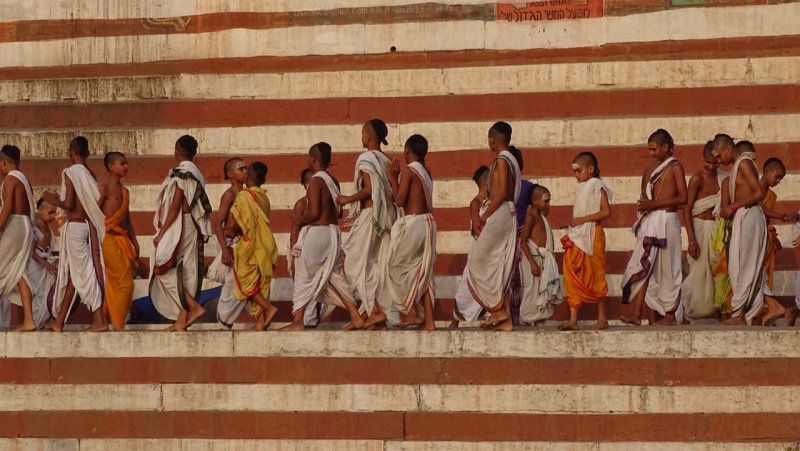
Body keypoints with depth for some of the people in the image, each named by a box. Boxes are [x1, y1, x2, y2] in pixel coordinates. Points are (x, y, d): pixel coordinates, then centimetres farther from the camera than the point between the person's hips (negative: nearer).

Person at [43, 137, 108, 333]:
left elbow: (68, 204, -16)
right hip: (89, 225, 7)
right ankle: (59, 321, 10)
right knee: (71, 273, 9)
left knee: (84, 272, -3)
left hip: (75, 226, -7)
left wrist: (53, 201, 3)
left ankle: (99, 320, -6)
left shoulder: (70, 173, -11)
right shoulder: (91, 175, 8)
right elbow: (91, 204, 11)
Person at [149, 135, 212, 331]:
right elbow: (202, 206, 13)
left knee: (165, 270, -6)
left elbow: (175, 207, -17)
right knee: (185, 273, 8)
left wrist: (161, 233, -15)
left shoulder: (181, 174, -13)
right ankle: (182, 320, 8)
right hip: (192, 228, 9)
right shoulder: (196, 174, 12)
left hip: (179, 227, -9)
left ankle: (194, 308, -12)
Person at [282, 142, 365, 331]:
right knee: (335, 276, 12)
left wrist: (300, 220, -4)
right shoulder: (333, 181, 10)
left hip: (316, 232, -8)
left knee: (304, 277, 0)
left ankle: (298, 321, 0)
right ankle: (355, 316, 7)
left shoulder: (315, 181, -14)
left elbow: (314, 212, -20)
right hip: (333, 230, 8)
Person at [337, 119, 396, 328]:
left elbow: (368, 189, -18)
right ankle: (383, 308, 7)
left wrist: (349, 199, -6)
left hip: (369, 214, -8)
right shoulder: (386, 161, 12)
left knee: (358, 263, -3)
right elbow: (392, 191, 11)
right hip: (386, 216, 8)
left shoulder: (366, 158, -10)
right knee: (380, 264, 9)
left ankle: (374, 311, -12)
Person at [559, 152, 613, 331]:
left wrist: (582, 220, -18)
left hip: (592, 235, -7)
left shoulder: (597, 186, -6)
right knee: (574, 278, 0)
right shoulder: (582, 188, 17)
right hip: (577, 238, 7)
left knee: (595, 276, -2)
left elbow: (606, 211, -17)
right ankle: (573, 320, -3)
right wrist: (571, 235, 7)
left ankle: (602, 318, 5)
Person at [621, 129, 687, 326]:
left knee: (666, 268, -2)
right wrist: (643, 205, 2)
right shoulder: (651, 170, 17)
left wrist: (654, 204, -15)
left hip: (666, 220, -6)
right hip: (649, 221, 6)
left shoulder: (675, 168, -3)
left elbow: (683, 198, -10)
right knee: (643, 266, -3)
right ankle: (637, 314, -9)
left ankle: (670, 314, 5)